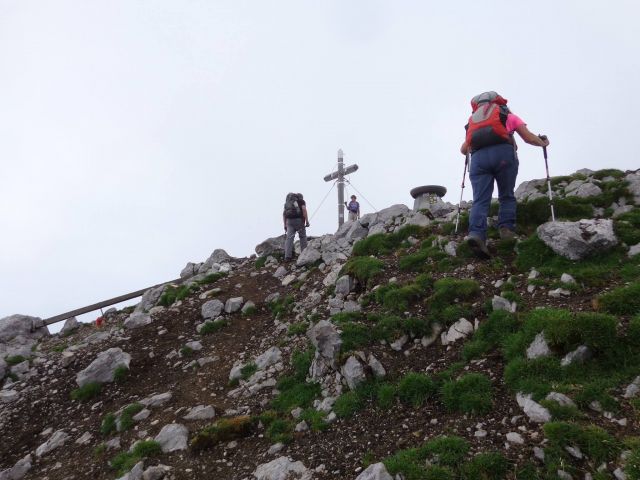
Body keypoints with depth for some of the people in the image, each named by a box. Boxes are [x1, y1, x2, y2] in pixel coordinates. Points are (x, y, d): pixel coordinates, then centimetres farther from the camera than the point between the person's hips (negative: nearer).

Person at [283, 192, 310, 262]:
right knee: (303, 237, 10)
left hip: (289, 221, 3)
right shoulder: (301, 201, 11)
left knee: (289, 238, -4)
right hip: (299, 220, -3)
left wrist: (285, 225, 16)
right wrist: (307, 221, -8)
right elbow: (304, 210, -7)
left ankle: (287, 256, -14)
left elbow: (284, 213, 16)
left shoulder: (287, 202, 25)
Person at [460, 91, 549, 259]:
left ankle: (476, 233, -27)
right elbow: (529, 138, 23)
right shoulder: (509, 115, 27)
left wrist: (469, 151, 52)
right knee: (507, 196, 11)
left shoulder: (473, 119, 34)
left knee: (480, 200, -7)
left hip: (478, 157, 2)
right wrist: (543, 143, 43)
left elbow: (464, 149, 29)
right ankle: (506, 229, -3)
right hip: (503, 153, -2)